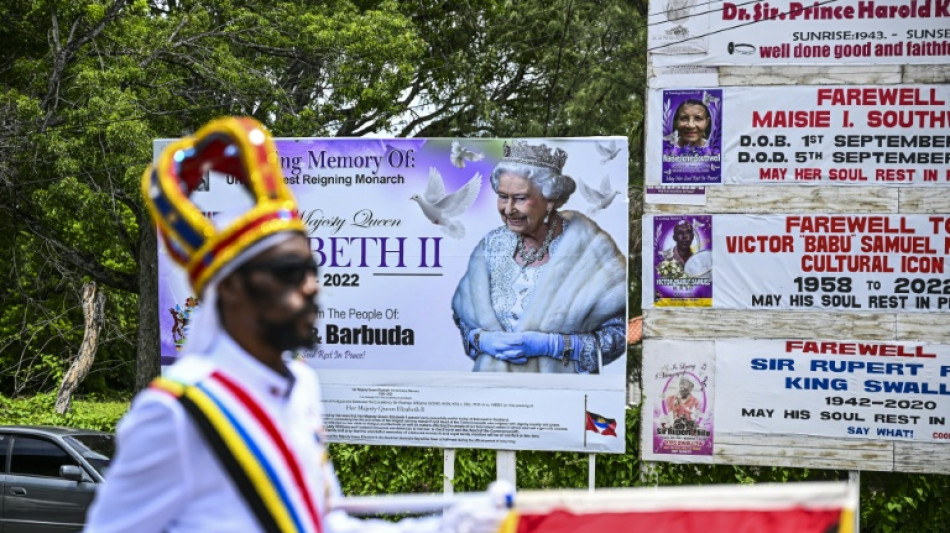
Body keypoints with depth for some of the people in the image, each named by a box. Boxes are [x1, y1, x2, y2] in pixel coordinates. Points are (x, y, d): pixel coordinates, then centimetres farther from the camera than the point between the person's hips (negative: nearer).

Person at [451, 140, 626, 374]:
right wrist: (483, 340, -14)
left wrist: (551, 345, -22)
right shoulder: (492, 244, -2)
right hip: (494, 372, 3)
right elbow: (463, 315, 6)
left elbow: (619, 334, -15)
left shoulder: (586, 248, -14)